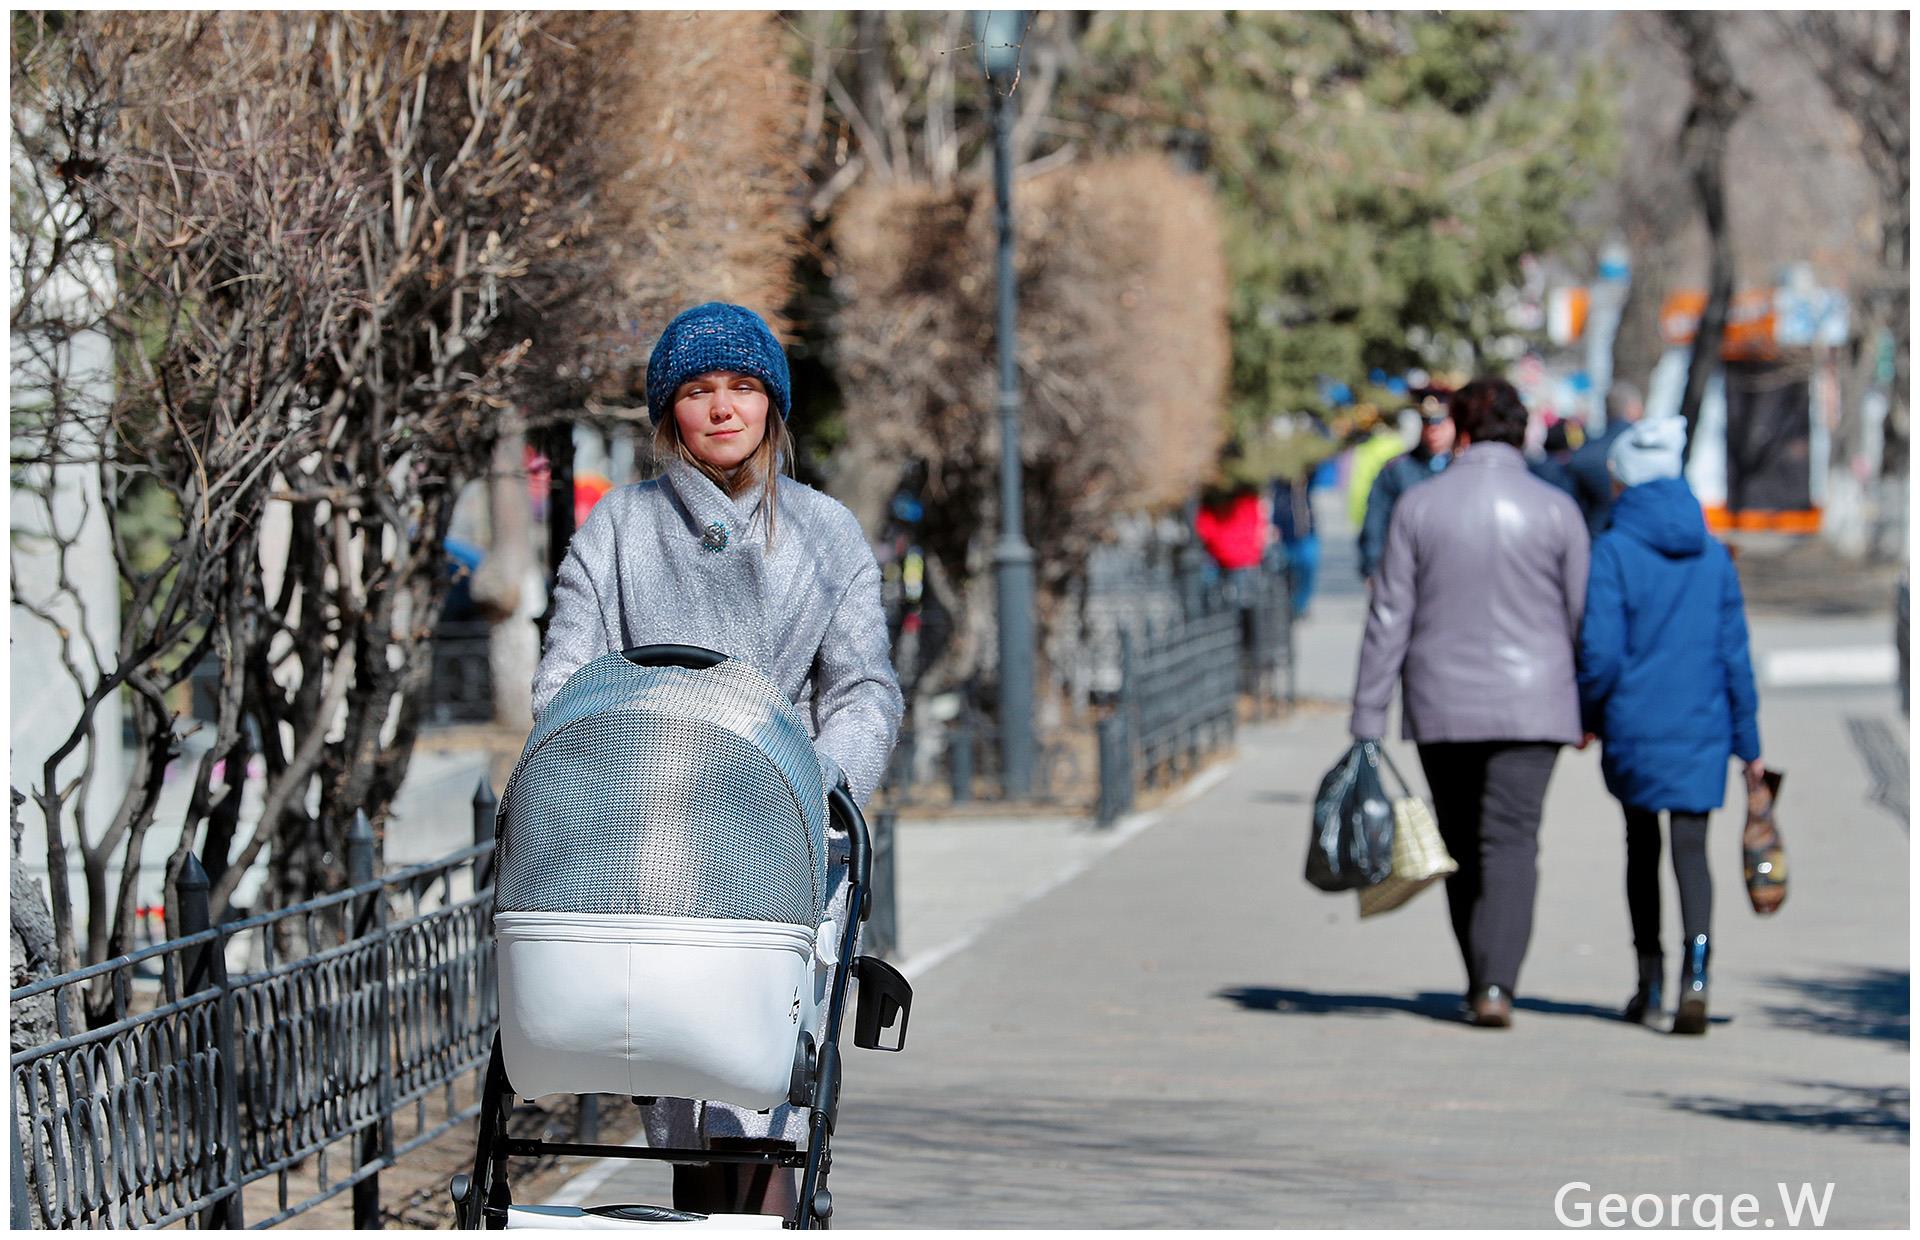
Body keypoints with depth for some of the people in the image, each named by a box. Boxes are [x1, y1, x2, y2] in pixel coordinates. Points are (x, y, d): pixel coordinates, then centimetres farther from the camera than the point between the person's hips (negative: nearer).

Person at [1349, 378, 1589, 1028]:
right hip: (1529, 704, -1)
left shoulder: (1418, 506, -2)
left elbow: (1390, 618, -3)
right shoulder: (1555, 510, -2)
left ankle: (1483, 982, 22)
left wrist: (1368, 719, -1)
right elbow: (1583, 616, 2)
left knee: (1462, 846, 14)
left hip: (1441, 707, 1)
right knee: (1509, 842, -4)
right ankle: (1496, 985, -19)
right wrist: (1592, 707, 15)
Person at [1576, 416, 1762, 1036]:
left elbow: (1601, 653, -14)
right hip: (1701, 728, 2)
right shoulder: (1713, 554, 4)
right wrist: (1747, 741, 11)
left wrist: (1585, 715, 3)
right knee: (1691, 849, -1)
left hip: (1634, 725, -2)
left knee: (1642, 846, 14)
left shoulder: (1614, 550, -9)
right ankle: (1695, 972, -25)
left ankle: (1649, 985, 24)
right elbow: (1735, 653, 6)